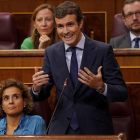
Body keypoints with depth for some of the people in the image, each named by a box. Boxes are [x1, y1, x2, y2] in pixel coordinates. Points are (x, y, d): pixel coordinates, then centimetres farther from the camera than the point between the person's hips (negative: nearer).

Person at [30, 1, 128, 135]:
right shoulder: (51, 53, 1)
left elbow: (122, 94, -10)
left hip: (96, 129, -2)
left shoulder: (103, 50, -9)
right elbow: (43, 94, 5)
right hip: (61, 129, 2)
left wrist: (101, 87, -29)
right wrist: (36, 87, -18)